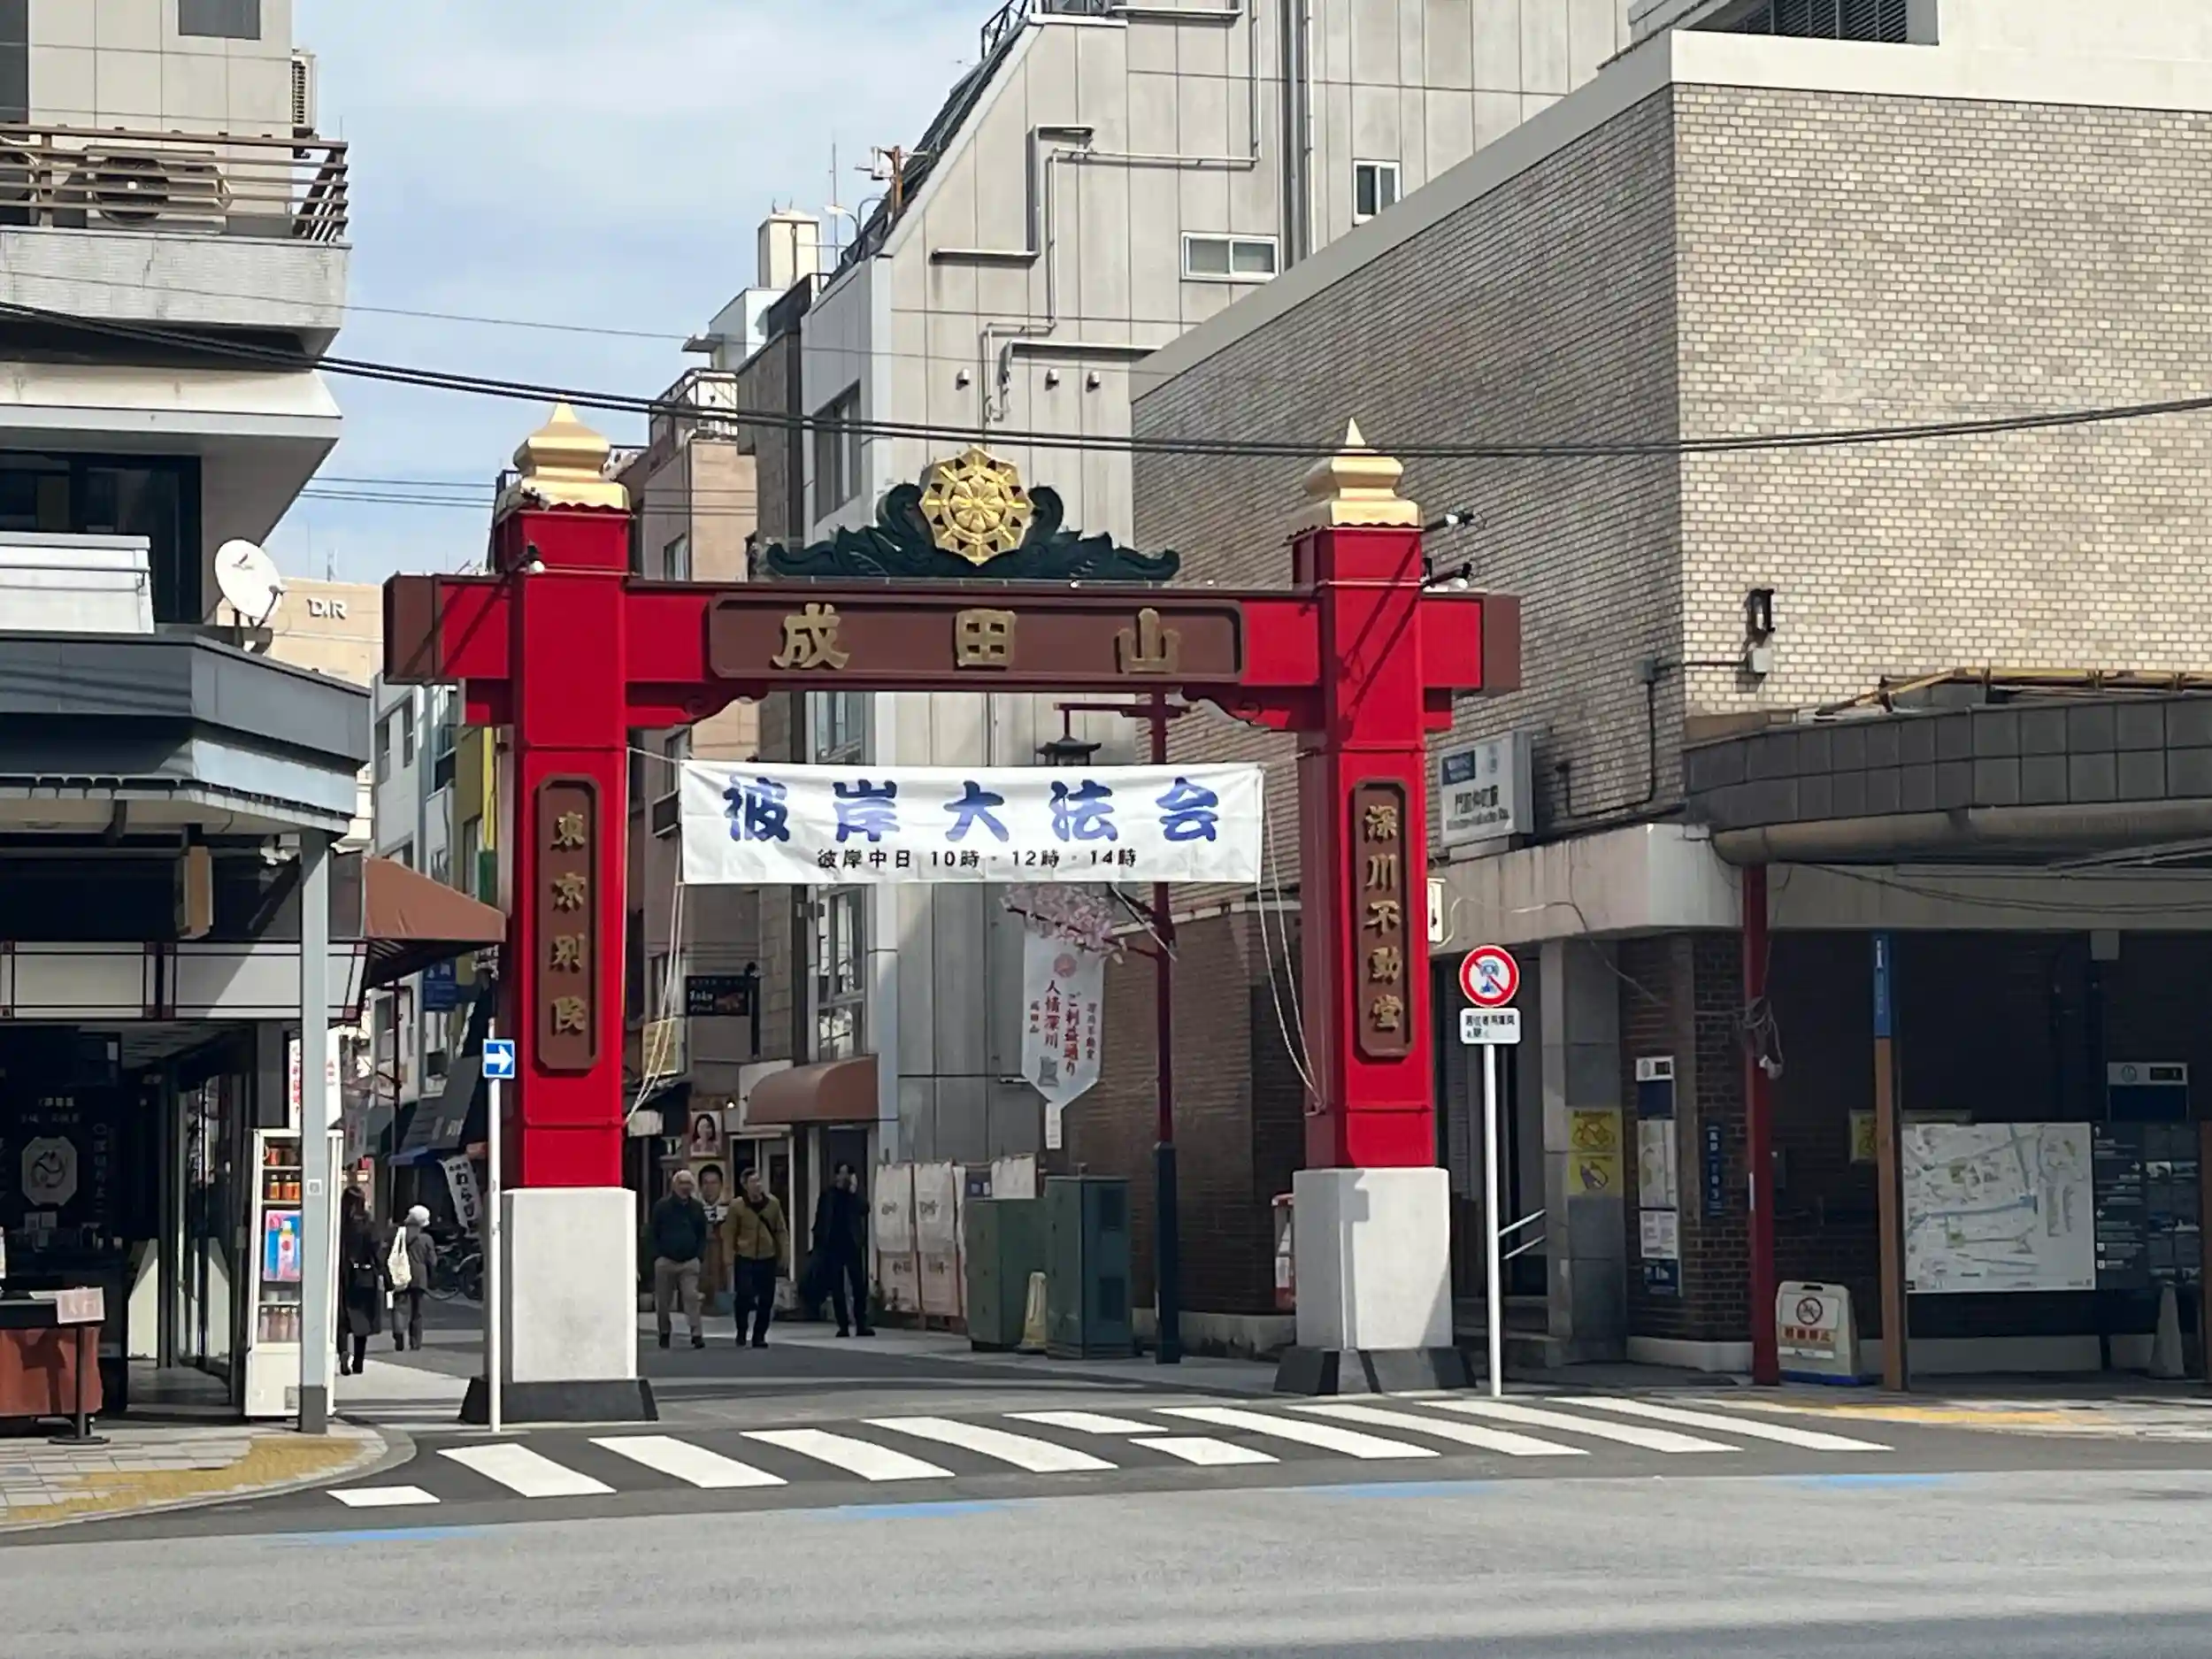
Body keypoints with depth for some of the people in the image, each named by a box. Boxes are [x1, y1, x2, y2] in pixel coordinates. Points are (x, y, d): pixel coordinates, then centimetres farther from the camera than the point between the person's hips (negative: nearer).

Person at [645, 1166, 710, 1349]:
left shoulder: (697, 1208, 9)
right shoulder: (662, 1207, 2)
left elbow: (702, 1235, 14)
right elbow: (652, 1233, 3)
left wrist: (699, 1255, 0)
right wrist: (657, 1255, -7)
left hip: (690, 1262, 1)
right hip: (665, 1260, -1)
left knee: (692, 1297, -11)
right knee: (663, 1300, 5)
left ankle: (697, 1334, -15)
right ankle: (664, 1334, 19)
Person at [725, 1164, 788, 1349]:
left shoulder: (773, 1203, 1)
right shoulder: (737, 1206, -5)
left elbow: (781, 1230, 6)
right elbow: (731, 1233, -3)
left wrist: (783, 1253, 3)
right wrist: (730, 1256, -8)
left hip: (768, 1258, 3)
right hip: (745, 1258, -2)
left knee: (766, 1300, 3)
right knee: (744, 1296, -10)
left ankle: (759, 1336, 15)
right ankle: (741, 1332, 12)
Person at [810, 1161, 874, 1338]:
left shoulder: (855, 1194, 7)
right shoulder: (827, 1194, 5)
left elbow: (863, 1209, -11)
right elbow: (820, 1220, 5)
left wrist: (853, 1191, -13)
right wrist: (818, 1245, -1)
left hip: (852, 1245, 0)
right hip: (832, 1246, 0)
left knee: (859, 1286, -4)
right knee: (837, 1289, 1)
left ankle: (862, 1324, -1)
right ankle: (843, 1326, 4)